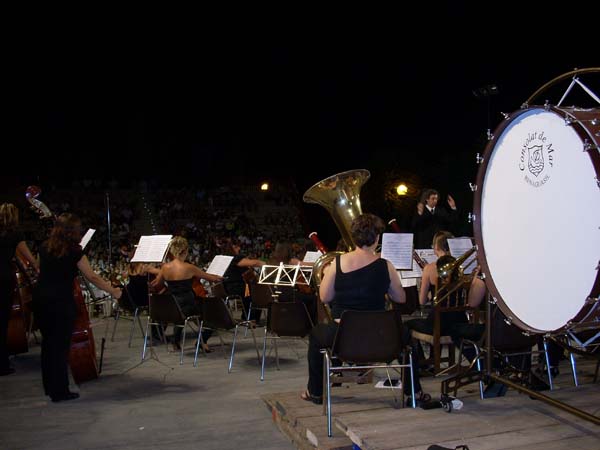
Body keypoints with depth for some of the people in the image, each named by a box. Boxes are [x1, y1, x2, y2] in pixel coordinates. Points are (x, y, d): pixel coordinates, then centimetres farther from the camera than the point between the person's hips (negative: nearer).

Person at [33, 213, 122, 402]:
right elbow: (92, 277, -8)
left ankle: (49, 386, 30)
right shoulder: (74, 251, -10)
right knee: (61, 344, 2)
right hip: (61, 301, -7)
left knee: (48, 342, 18)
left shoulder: (45, 247, 8)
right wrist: (113, 291, 2)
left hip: (40, 299, 7)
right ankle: (60, 391, 8)